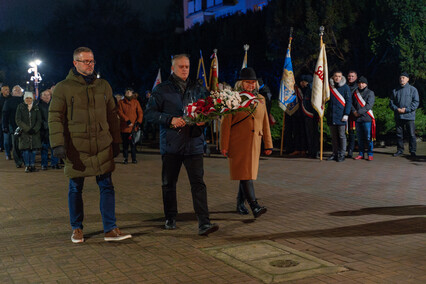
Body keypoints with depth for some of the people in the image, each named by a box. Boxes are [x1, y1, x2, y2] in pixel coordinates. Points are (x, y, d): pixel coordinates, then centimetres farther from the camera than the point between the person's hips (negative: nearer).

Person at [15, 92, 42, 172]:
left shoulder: (36, 107, 8)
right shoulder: (20, 107, 2)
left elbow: (39, 120, 6)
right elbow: (18, 120, -4)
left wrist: (35, 129, -9)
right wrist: (27, 129, -12)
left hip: (35, 132, 2)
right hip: (24, 132, -2)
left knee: (33, 149, 1)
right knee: (25, 149, -4)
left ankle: (32, 165, 10)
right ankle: (27, 165, 5)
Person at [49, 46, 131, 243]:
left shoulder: (103, 86, 11)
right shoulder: (63, 88, -1)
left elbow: (112, 115, 17)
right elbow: (55, 117, -3)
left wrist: (116, 141, 15)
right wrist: (58, 144, -13)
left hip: (102, 146, 3)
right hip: (76, 148, -3)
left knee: (107, 186, 2)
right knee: (76, 189, 8)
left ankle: (110, 229, 10)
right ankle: (77, 229, 23)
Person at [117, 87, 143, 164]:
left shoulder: (135, 102, 9)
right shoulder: (121, 102, 6)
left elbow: (140, 113, 6)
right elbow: (120, 112, -5)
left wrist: (139, 122, -8)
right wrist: (127, 121, -16)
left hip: (133, 127, 0)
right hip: (124, 127, 0)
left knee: (133, 144, 0)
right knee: (125, 144, 5)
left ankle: (134, 158, 9)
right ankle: (125, 158, 14)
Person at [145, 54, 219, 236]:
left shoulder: (198, 89, 12)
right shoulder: (162, 89, 3)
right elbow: (149, 113, -1)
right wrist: (171, 120, -15)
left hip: (194, 144, 1)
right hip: (171, 144, -1)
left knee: (198, 183, -8)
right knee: (169, 183, 10)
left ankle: (204, 223, -10)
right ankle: (170, 218, 27)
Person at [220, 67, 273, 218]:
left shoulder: (260, 99, 12)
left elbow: (265, 123, 15)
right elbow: (225, 123, -5)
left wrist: (268, 144, 11)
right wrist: (224, 146, -9)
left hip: (254, 143, 5)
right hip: (238, 143, -5)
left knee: (248, 172, 9)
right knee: (244, 173, -11)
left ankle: (240, 204, 22)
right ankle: (254, 206, -16)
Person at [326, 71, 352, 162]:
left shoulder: (345, 87, -1)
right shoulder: (330, 87, 9)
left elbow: (349, 101, -3)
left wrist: (346, 114, -11)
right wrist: (326, 113, 6)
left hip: (341, 116, -4)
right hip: (331, 116, 4)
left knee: (341, 136, 0)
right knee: (333, 136, 9)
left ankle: (342, 154, 6)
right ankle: (335, 153, 17)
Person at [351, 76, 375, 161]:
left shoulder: (370, 93, 1)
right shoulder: (355, 93, 15)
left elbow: (369, 105, -10)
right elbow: (351, 103, 11)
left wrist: (359, 112, -15)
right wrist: (354, 111, -7)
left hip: (367, 119, -4)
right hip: (357, 119, 4)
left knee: (368, 138, -3)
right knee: (360, 138, 9)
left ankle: (370, 154, 4)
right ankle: (361, 154, 17)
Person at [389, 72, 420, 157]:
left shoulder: (413, 89, 2)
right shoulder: (395, 91, 13)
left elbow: (416, 102, -4)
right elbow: (391, 102, 12)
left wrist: (406, 109, -14)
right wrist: (396, 109, -8)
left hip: (409, 116, -3)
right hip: (398, 117, 3)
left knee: (411, 134, -3)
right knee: (399, 134, 8)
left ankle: (412, 151, 5)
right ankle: (400, 150, 18)